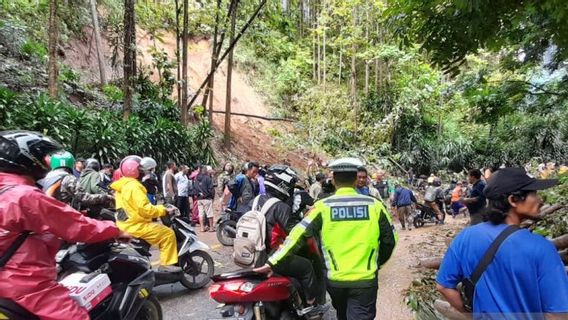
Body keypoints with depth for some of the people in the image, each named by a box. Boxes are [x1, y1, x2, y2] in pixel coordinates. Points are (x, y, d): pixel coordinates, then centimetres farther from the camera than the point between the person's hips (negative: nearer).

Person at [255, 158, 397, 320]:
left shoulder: (323, 206, -9)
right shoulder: (374, 205, -6)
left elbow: (298, 235, -14)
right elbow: (389, 240, 3)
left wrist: (273, 262, -10)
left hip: (336, 279, 2)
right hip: (366, 279, -1)